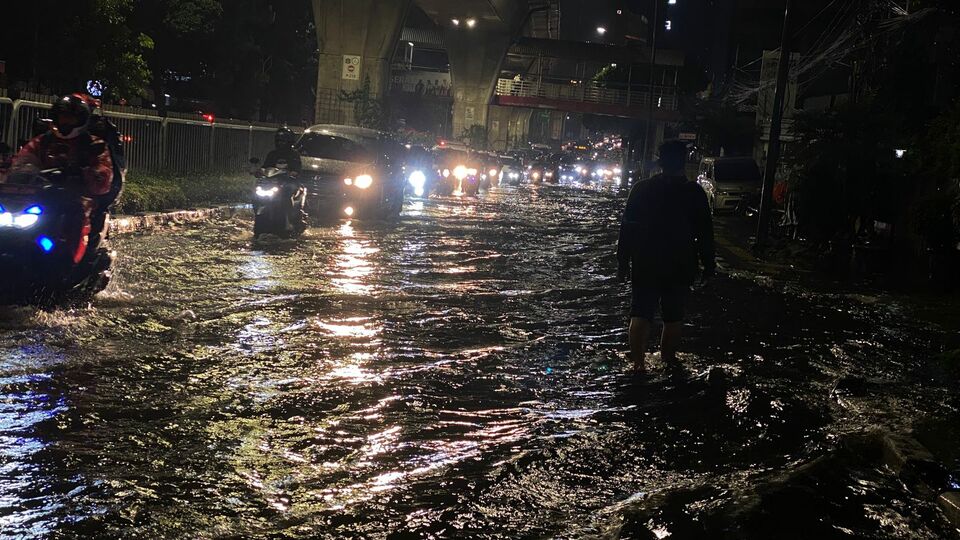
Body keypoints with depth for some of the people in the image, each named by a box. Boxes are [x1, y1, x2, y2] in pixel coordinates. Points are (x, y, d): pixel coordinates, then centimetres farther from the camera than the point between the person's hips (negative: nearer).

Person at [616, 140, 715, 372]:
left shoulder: (642, 189, -2)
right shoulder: (695, 193, -3)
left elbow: (627, 228, 0)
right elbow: (705, 233, 0)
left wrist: (623, 262, 6)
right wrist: (708, 265, 7)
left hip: (645, 266, 0)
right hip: (680, 268, 0)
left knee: (641, 313, 2)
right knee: (674, 316, 12)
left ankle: (638, 362, -8)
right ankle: (668, 360, 21)